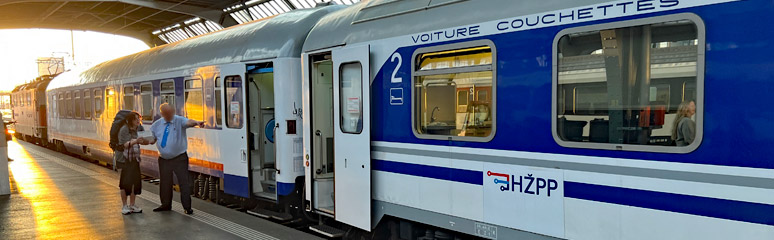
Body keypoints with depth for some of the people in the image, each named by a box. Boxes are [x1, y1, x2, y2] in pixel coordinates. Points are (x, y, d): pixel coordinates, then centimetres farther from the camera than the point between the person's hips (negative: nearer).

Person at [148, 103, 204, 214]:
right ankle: (166, 204, 31)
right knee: (165, 182, 14)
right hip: (164, 159, 5)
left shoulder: (179, 121, -9)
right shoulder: (157, 124, 7)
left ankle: (187, 207, 0)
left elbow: (188, 122, -32)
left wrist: (196, 122, -52)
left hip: (179, 158, -4)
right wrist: (152, 141, 1)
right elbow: (153, 137, 22)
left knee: (184, 181, -6)